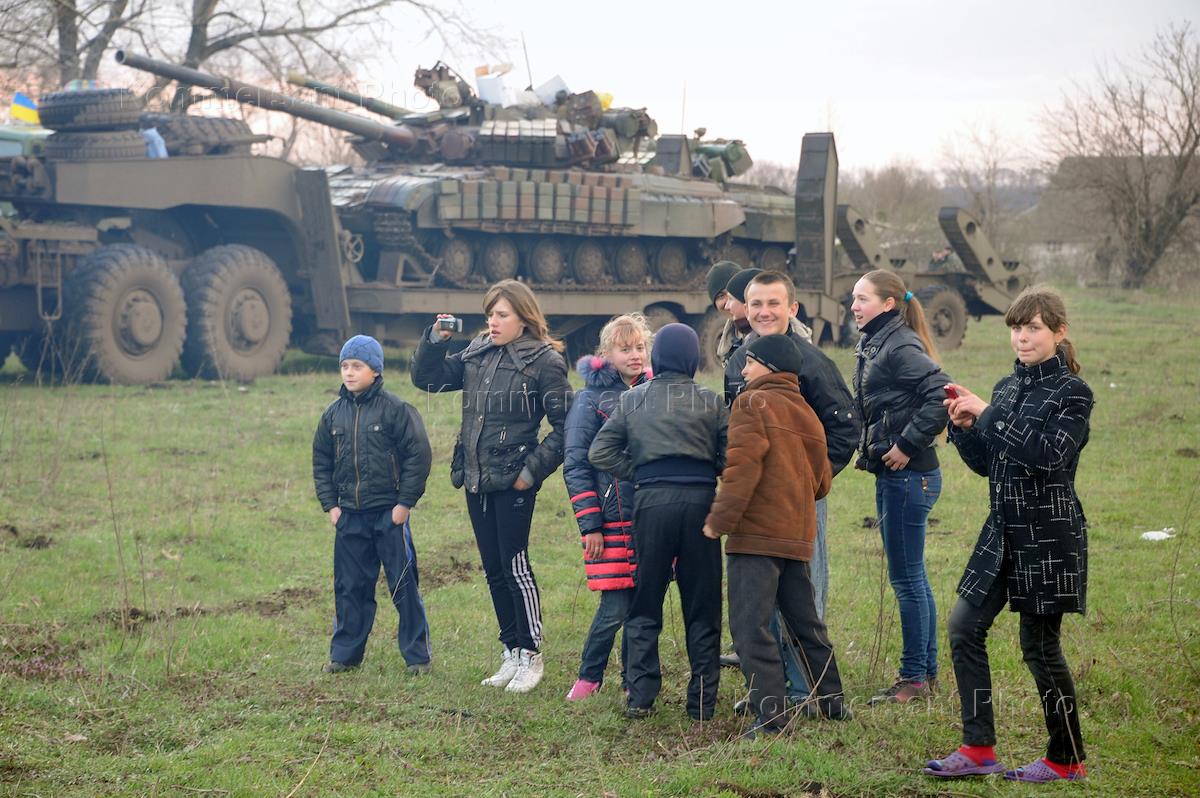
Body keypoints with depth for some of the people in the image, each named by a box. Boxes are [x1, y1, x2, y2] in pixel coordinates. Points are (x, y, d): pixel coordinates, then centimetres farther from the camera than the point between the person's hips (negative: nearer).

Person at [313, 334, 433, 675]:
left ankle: (417, 654, 8)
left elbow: (418, 456, -9)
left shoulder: (395, 409, -8)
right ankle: (345, 653, 20)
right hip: (349, 515, 5)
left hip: (389, 513, -5)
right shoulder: (333, 414, 7)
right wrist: (330, 504, 6)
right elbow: (321, 462, 15)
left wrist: (405, 502, -10)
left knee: (403, 584, 0)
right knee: (349, 586, 10)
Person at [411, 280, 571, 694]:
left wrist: (533, 470, -15)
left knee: (515, 567, -3)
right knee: (493, 570, 11)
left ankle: (531, 656, 7)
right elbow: (426, 378, 15)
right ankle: (511, 652, 21)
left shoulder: (544, 361, -8)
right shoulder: (476, 354, 11)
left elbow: (565, 426, -11)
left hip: (512, 481, -7)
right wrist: (435, 340, -1)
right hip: (476, 480, 7)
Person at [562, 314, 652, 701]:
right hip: (612, 522, -4)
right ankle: (588, 677, 13)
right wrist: (590, 525, -9)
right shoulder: (591, 399, -3)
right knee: (614, 608, -6)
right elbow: (576, 466, -4)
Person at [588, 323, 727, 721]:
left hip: (651, 500, 0)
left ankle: (640, 697, 5)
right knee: (702, 609, 7)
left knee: (644, 606, 9)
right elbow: (730, 459, -2)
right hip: (700, 500, 0)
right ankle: (702, 700, 8)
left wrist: (637, 472, 9)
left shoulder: (632, 399, 5)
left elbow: (600, 452, 2)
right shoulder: (712, 402, 2)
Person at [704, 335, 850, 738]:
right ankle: (831, 702, 27)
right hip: (798, 537, 8)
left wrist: (720, 519, -15)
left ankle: (771, 716, -12)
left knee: (751, 626, -7)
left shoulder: (752, 403, -5)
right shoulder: (806, 413, 16)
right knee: (805, 622, 19)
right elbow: (822, 479, 18)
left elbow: (743, 465, -17)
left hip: (757, 534, -8)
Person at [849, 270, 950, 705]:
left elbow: (941, 396, -26)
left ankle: (914, 678, 4)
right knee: (911, 577, 14)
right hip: (890, 475, 10)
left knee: (907, 578, -3)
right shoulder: (873, 346, 13)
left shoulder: (901, 347, -16)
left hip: (908, 475, -10)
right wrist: (874, 449, 8)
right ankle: (927, 673, 22)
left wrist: (908, 445, -20)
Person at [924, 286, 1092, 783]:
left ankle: (1066, 759, 14)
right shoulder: (1007, 388, 11)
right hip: (1004, 531, 7)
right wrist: (964, 427, -4)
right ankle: (978, 750, 9)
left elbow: (1050, 454, -25)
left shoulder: (1073, 392, -10)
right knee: (964, 628, 2)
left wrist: (990, 414, -22)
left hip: (1049, 534, -7)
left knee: (1039, 644, -1)